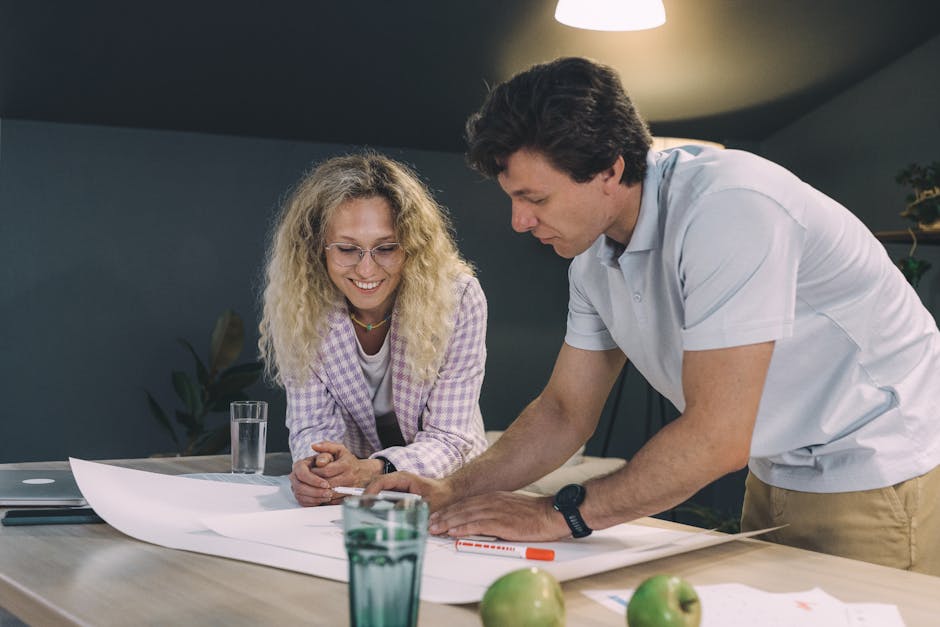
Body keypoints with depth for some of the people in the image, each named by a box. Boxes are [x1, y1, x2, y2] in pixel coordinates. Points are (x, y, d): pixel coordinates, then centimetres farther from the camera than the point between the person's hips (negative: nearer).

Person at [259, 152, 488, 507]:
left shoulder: (458, 298, -18)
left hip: (445, 488, 0)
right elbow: (313, 423, -10)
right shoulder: (300, 304, -12)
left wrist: (372, 471, -37)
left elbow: (450, 439, -18)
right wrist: (314, 469, -34)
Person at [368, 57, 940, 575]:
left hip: (882, 476, -7)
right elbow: (566, 411, 8)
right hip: (777, 476, 8)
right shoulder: (595, 254, -1)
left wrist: (561, 514, -23)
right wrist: (454, 492, -6)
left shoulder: (727, 207, -29)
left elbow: (717, 437, -31)